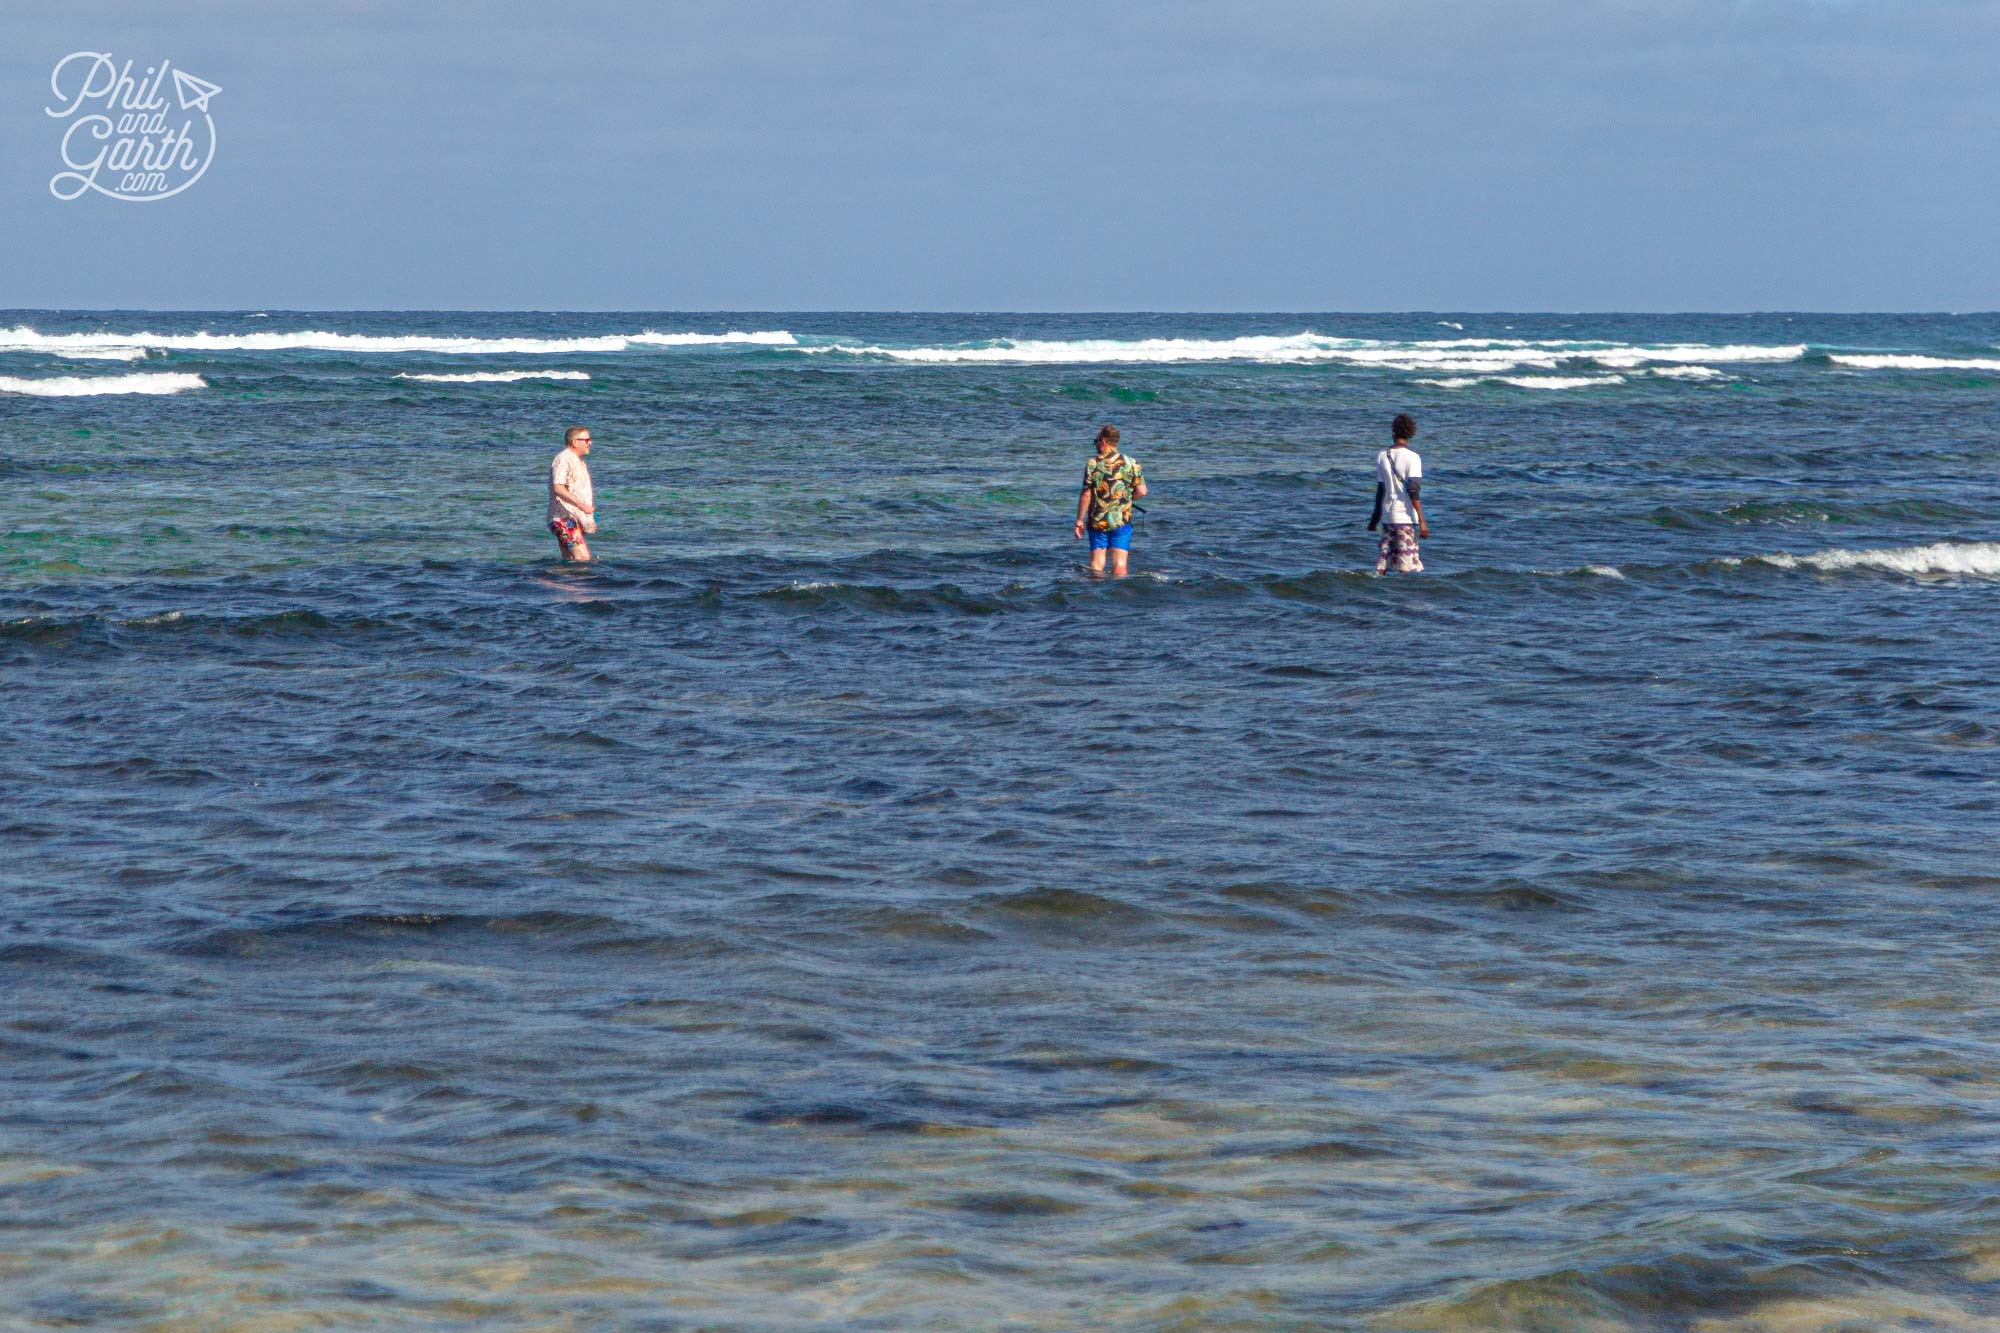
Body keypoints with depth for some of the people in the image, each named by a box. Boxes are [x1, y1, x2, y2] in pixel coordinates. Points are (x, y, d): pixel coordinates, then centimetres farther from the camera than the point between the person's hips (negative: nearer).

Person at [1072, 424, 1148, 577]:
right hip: (1122, 521, 0)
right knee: (1119, 563, 0)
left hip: (1097, 522, 0)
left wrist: (1079, 520, 2)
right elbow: (1141, 492, -2)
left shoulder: (1092, 464, -4)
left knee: (1096, 563, 6)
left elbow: (1086, 495, -5)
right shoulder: (1131, 463, 0)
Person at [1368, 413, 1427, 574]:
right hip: (1406, 517, -5)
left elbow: (1380, 490, 12)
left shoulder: (1382, 457, 6)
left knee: (1382, 564, 8)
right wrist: (1422, 521, -14)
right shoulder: (1412, 457, -8)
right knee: (1407, 566, -4)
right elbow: (1413, 491, -14)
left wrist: (1375, 518, 21)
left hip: (1387, 515, 5)